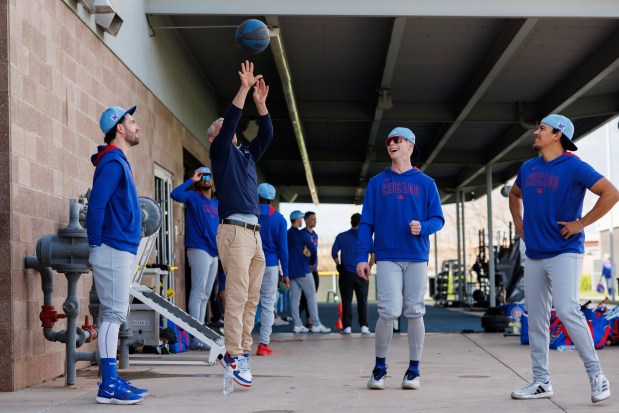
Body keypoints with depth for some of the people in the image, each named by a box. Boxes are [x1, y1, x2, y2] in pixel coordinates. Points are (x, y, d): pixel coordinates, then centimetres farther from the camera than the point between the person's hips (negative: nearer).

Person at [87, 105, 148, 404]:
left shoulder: (119, 162, 19)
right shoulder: (112, 162, -11)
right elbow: (96, 205, -19)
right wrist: (96, 245, -13)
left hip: (122, 251, 10)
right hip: (113, 250, -10)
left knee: (114, 314, 11)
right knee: (113, 314, -10)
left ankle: (111, 380, 16)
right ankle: (108, 386, -9)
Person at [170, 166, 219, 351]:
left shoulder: (216, 203, 19)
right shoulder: (193, 196, -1)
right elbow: (175, 194, -21)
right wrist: (191, 180, -13)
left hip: (214, 252, 8)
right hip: (199, 250, -8)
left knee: (205, 296, 11)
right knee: (198, 293, -11)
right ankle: (195, 338, -12)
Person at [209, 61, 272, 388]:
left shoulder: (247, 154, 24)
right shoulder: (220, 152, 5)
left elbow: (267, 134, 15)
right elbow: (231, 120, -8)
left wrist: (260, 102, 6)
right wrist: (244, 88, -11)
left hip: (254, 232, 7)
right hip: (234, 230, -7)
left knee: (251, 298, 5)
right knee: (237, 295, -12)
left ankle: (242, 350, 8)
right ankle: (233, 355, -12)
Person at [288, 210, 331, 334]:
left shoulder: (287, 234, 9)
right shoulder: (302, 234, -10)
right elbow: (313, 249, -12)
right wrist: (312, 261, 6)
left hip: (291, 271, 6)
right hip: (303, 270, -6)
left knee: (294, 297, 5)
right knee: (311, 296, -2)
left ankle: (297, 325, 4)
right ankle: (316, 324, -4)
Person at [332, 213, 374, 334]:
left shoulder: (341, 236, 1)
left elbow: (334, 253, -5)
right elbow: (373, 254, -6)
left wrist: (339, 265, 10)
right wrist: (368, 268, 6)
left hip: (346, 274, 0)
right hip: (361, 274, 0)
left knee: (346, 301, 5)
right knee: (362, 301, 8)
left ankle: (347, 326, 2)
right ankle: (364, 326, 4)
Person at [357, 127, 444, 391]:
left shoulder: (426, 183, 10)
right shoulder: (377, 183, 12)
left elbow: (438, 219, 7)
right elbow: (366, 222, 8)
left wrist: (423, 227, -15)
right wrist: (362, 257, -1)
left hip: (417, 256, 1)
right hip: (387, 257, -1)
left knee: (414, 313, 2)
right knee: (389, 312, -10)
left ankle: (414, 370, 11)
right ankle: (379, 367, 6)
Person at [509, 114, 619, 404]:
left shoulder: (573, 167, -9)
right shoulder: (527, 168, 11)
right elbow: (514, 195, 31)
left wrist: (582, 223, -15)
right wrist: (519, 225, 17)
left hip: (565, 252, -7)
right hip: (534, 255, 7)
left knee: (567, 310, -20)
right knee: (535, 318, 8)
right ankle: (541, 382, 16)